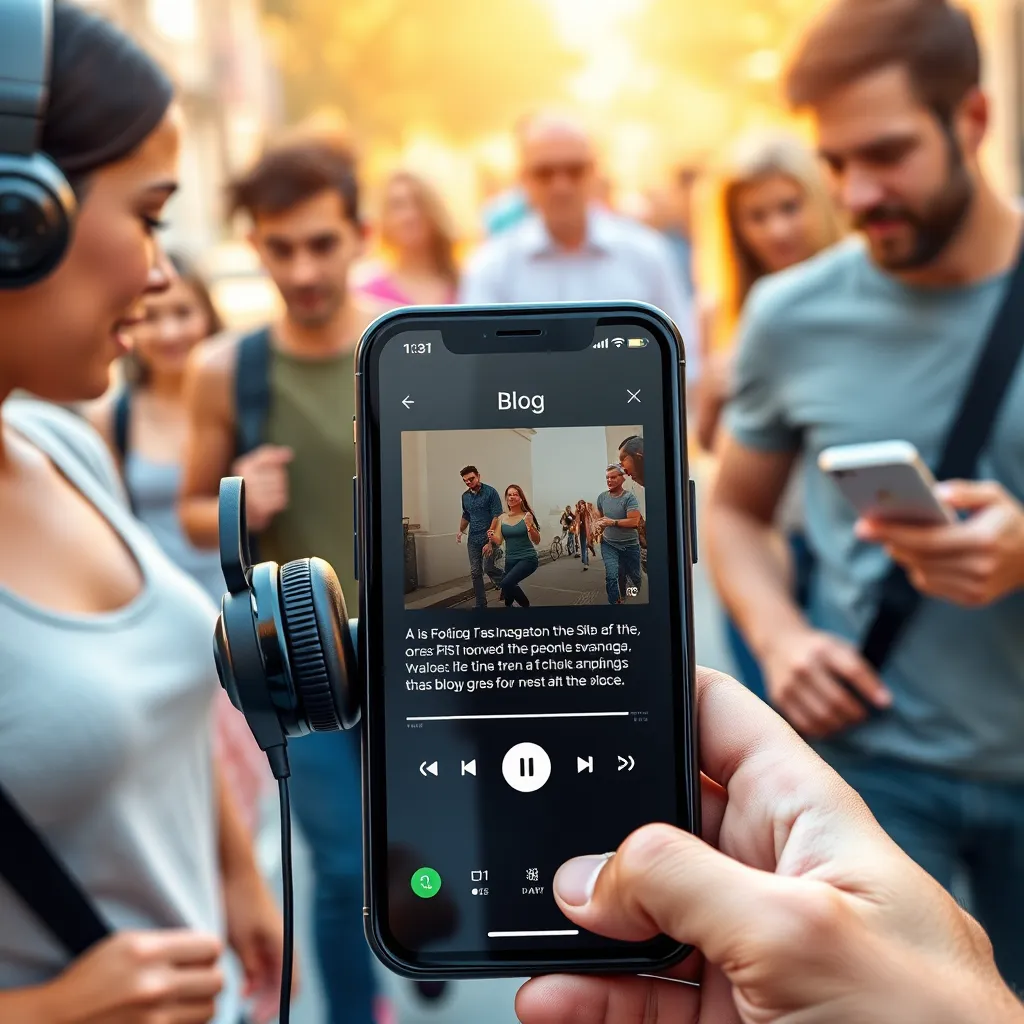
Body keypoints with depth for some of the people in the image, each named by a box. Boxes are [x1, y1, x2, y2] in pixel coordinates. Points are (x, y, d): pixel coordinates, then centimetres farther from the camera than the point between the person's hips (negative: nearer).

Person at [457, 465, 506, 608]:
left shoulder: (490, 492, -10)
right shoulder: (465, 496, 8)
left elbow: (496, 515, -14)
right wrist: (461, 531, 10)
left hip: (488, 537, -5)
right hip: (473, 539, 6)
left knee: (488, 568, -9)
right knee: (475, 572, 4)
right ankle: (481, 604, 13)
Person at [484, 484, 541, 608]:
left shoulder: (527, 516, -6)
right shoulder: (502, 518, 4)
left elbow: (536, 541, -9)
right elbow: (498, 542, 0)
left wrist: (530, 527, -29)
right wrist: (491, 538, -22)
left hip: (527, 559, -5)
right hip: (510, 560, 5)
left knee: (506, 583, -28)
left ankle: (525, 605, -3)